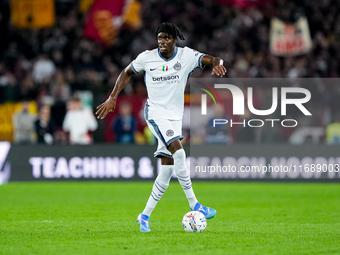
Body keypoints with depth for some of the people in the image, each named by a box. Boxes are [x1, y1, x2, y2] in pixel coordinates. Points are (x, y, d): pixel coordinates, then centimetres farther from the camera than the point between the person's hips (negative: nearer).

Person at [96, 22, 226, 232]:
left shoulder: (187, 56, -3)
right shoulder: (147, 58, -2)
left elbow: (213, 60, -11)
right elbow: (127, 72, 13)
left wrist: (217, 64, -36)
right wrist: (113, 97, 6)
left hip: (175, 117, 3)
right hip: (155, 111, -3)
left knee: (167, 171, 2)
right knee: (178, 152, -26)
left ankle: (145, 216, 14)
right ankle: (194, 205, -24)